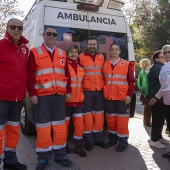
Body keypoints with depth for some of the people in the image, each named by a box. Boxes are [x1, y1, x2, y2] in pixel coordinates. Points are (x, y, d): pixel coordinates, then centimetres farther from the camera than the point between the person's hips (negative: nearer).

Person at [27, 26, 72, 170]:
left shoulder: (62, 54, 14)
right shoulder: (35, 52, 2)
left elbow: (67, 74, 13)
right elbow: (30, 75, -4)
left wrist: (68, 91, 7)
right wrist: (32, 93, -10)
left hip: (59, 95, 4)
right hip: (42, 96, -3)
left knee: (60, 125, 8)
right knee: (43, 126, 2)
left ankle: (60, 154, 21)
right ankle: (43, 157, 16)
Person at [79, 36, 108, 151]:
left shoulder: (101, 57, 12)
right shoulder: (81, 57, -2)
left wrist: (103, 87, 15)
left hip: (99, 91, 4)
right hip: (86, 91, -4)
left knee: (99, 115, 9)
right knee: (88, 115, 0)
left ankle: (98, 139, 22)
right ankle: (88, 140, 11)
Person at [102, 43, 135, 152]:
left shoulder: (126, 64, 1)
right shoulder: (105, 65, 8)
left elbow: (131, 81, -1)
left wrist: (129, 94, -9)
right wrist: (103, 93, 2)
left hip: (122, 97, -3)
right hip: (109, 97, 3)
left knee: (122, 120, 0)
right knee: (110, 119, 11)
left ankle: (123, 141, 13)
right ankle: (113, 138, 27)